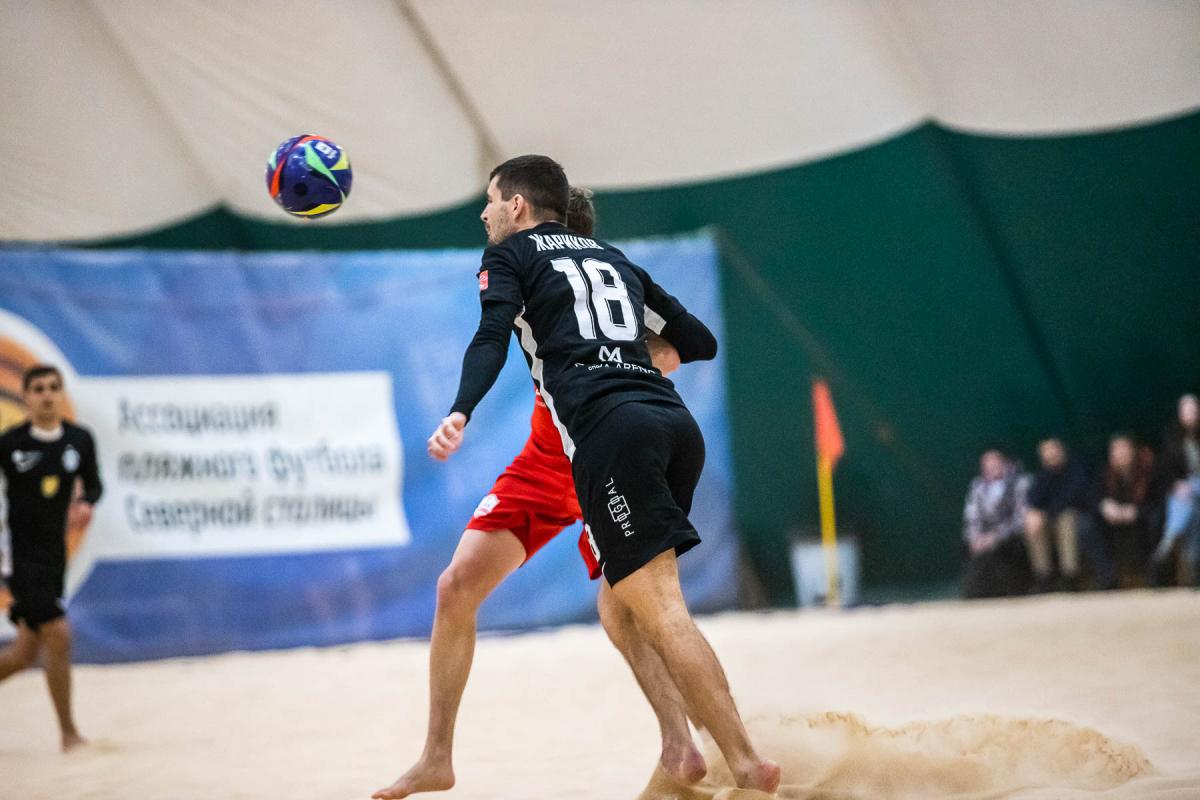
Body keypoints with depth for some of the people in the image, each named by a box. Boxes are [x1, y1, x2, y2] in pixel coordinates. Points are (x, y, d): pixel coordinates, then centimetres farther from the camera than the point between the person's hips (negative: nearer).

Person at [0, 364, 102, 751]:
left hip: (53, 555, 5)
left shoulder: (80, 439, 2)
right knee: (58, 634, -15)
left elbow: (93, 483, 14)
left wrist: (87, 503, -7)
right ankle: (69, 733, -2)